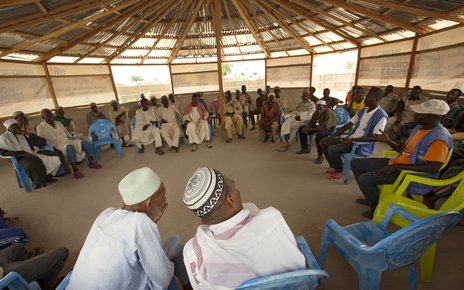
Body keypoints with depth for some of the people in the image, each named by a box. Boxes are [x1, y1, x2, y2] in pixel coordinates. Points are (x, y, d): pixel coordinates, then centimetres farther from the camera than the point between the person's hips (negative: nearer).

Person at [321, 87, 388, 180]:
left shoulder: (381, 116, -15)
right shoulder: (362, 111, 9)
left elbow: (375, 137, -20)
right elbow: (348, 126, 8)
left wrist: (352, 139, -26)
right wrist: (331, 137, -1)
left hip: (362, 145, -8)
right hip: (350, 139, 8)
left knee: (332, 149, -26)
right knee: (325, 142, 0)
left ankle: (339, 170, 1)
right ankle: (334, 167, 14)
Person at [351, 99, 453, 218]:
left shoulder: (439, 138, -21)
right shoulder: (419, 128, 9)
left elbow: (433, 168, -29)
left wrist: (396, 166, -30)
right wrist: (388, 141, 2)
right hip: (398, 165, 9)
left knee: (364, 179, -26)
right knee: (356, 163, 4)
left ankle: (377, 208, 3)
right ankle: (371, 197, 20)